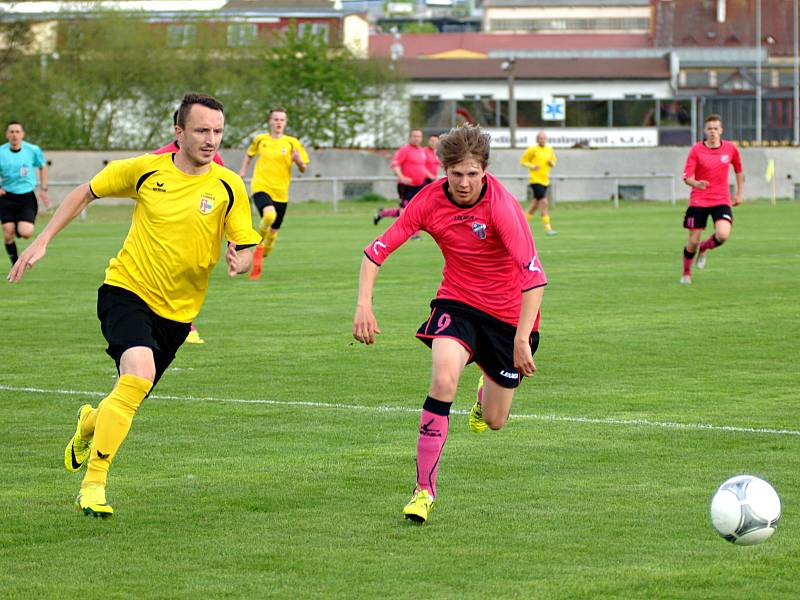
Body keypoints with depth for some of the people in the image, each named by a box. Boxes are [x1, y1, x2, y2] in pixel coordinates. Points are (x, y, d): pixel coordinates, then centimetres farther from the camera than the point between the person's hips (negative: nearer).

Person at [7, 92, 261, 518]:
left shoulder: (229, 187, -5)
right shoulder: (144, 170, -5)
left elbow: (246, 248, -3)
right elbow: (84, 194, 9)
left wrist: (239, 261, -27)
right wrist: (41, 242, 5)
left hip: (177, 310, 3)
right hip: (127, 289, -3)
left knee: (131, 394, 10)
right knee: (139, 374, -28)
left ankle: (90, 424, 50)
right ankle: (93, 484, -20)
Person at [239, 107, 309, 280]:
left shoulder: (292, 143, 2)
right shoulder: (260, 140, 6)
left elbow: (303, 169, 3)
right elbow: (250, 153, 27)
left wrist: (298, 160, -18)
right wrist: (243, 170, 15)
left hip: (280, 192, 2)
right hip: (261, 187, -2)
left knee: (274, 231, 7)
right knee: (269, 215, -32)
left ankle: (259, 258, 33)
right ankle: (259, 243, -6)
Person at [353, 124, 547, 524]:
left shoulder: (501, 206, -27)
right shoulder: (429, 201, -15)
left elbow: (534, 276, -32)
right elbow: (376, 251, -9)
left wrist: (522, 338, -38)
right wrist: (363, 305, -23)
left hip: (509, 313, -1)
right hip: (457, 301, 1)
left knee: (494, 421, 9)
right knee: (444, 377, -29)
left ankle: (486, 391, 50)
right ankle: (424, 489, -22)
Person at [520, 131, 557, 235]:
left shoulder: (550, 150, 10)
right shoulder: (532, 150, -5)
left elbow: (553, 163, 20)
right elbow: (522, 161, 0)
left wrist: (551, 163, -4)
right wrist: (532, 166, -16)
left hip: (545, 181, 6)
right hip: (535, 180, -6)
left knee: (534, 205, 11)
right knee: (544, 203, -15)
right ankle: (548, 228, -15)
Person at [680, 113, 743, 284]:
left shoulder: (730, 149, 0)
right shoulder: (696, 150, -7)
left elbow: (738, 170, 19)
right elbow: (687, 177, -12)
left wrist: (739, 193, 17)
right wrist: (697, 184, -34)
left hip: (721, 200, 1)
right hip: (698, 201, -1)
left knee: (723, 235, -22)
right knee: (693, 241, 0)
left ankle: (704, 248, 12)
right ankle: (686, 273, 26)